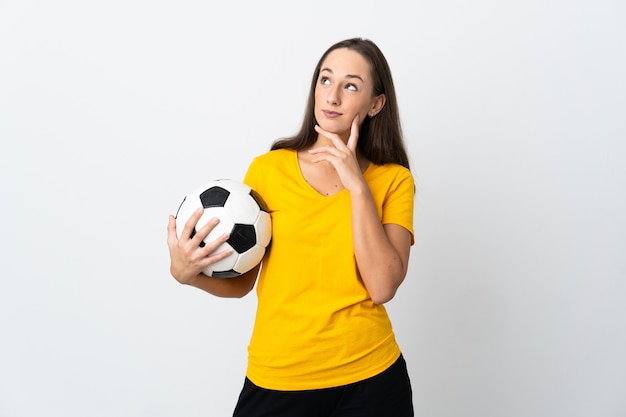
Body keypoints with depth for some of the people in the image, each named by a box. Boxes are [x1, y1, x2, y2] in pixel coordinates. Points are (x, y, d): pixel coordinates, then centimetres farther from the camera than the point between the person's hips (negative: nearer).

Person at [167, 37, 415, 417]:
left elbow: (382, 287, -16)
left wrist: (357, 185, -17)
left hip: (371, 376, 0)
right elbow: (240, 281, 1)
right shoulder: (268, 169, -4)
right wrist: (186, 272, -17)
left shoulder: (394, 179, -3)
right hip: (277, 377, 0)